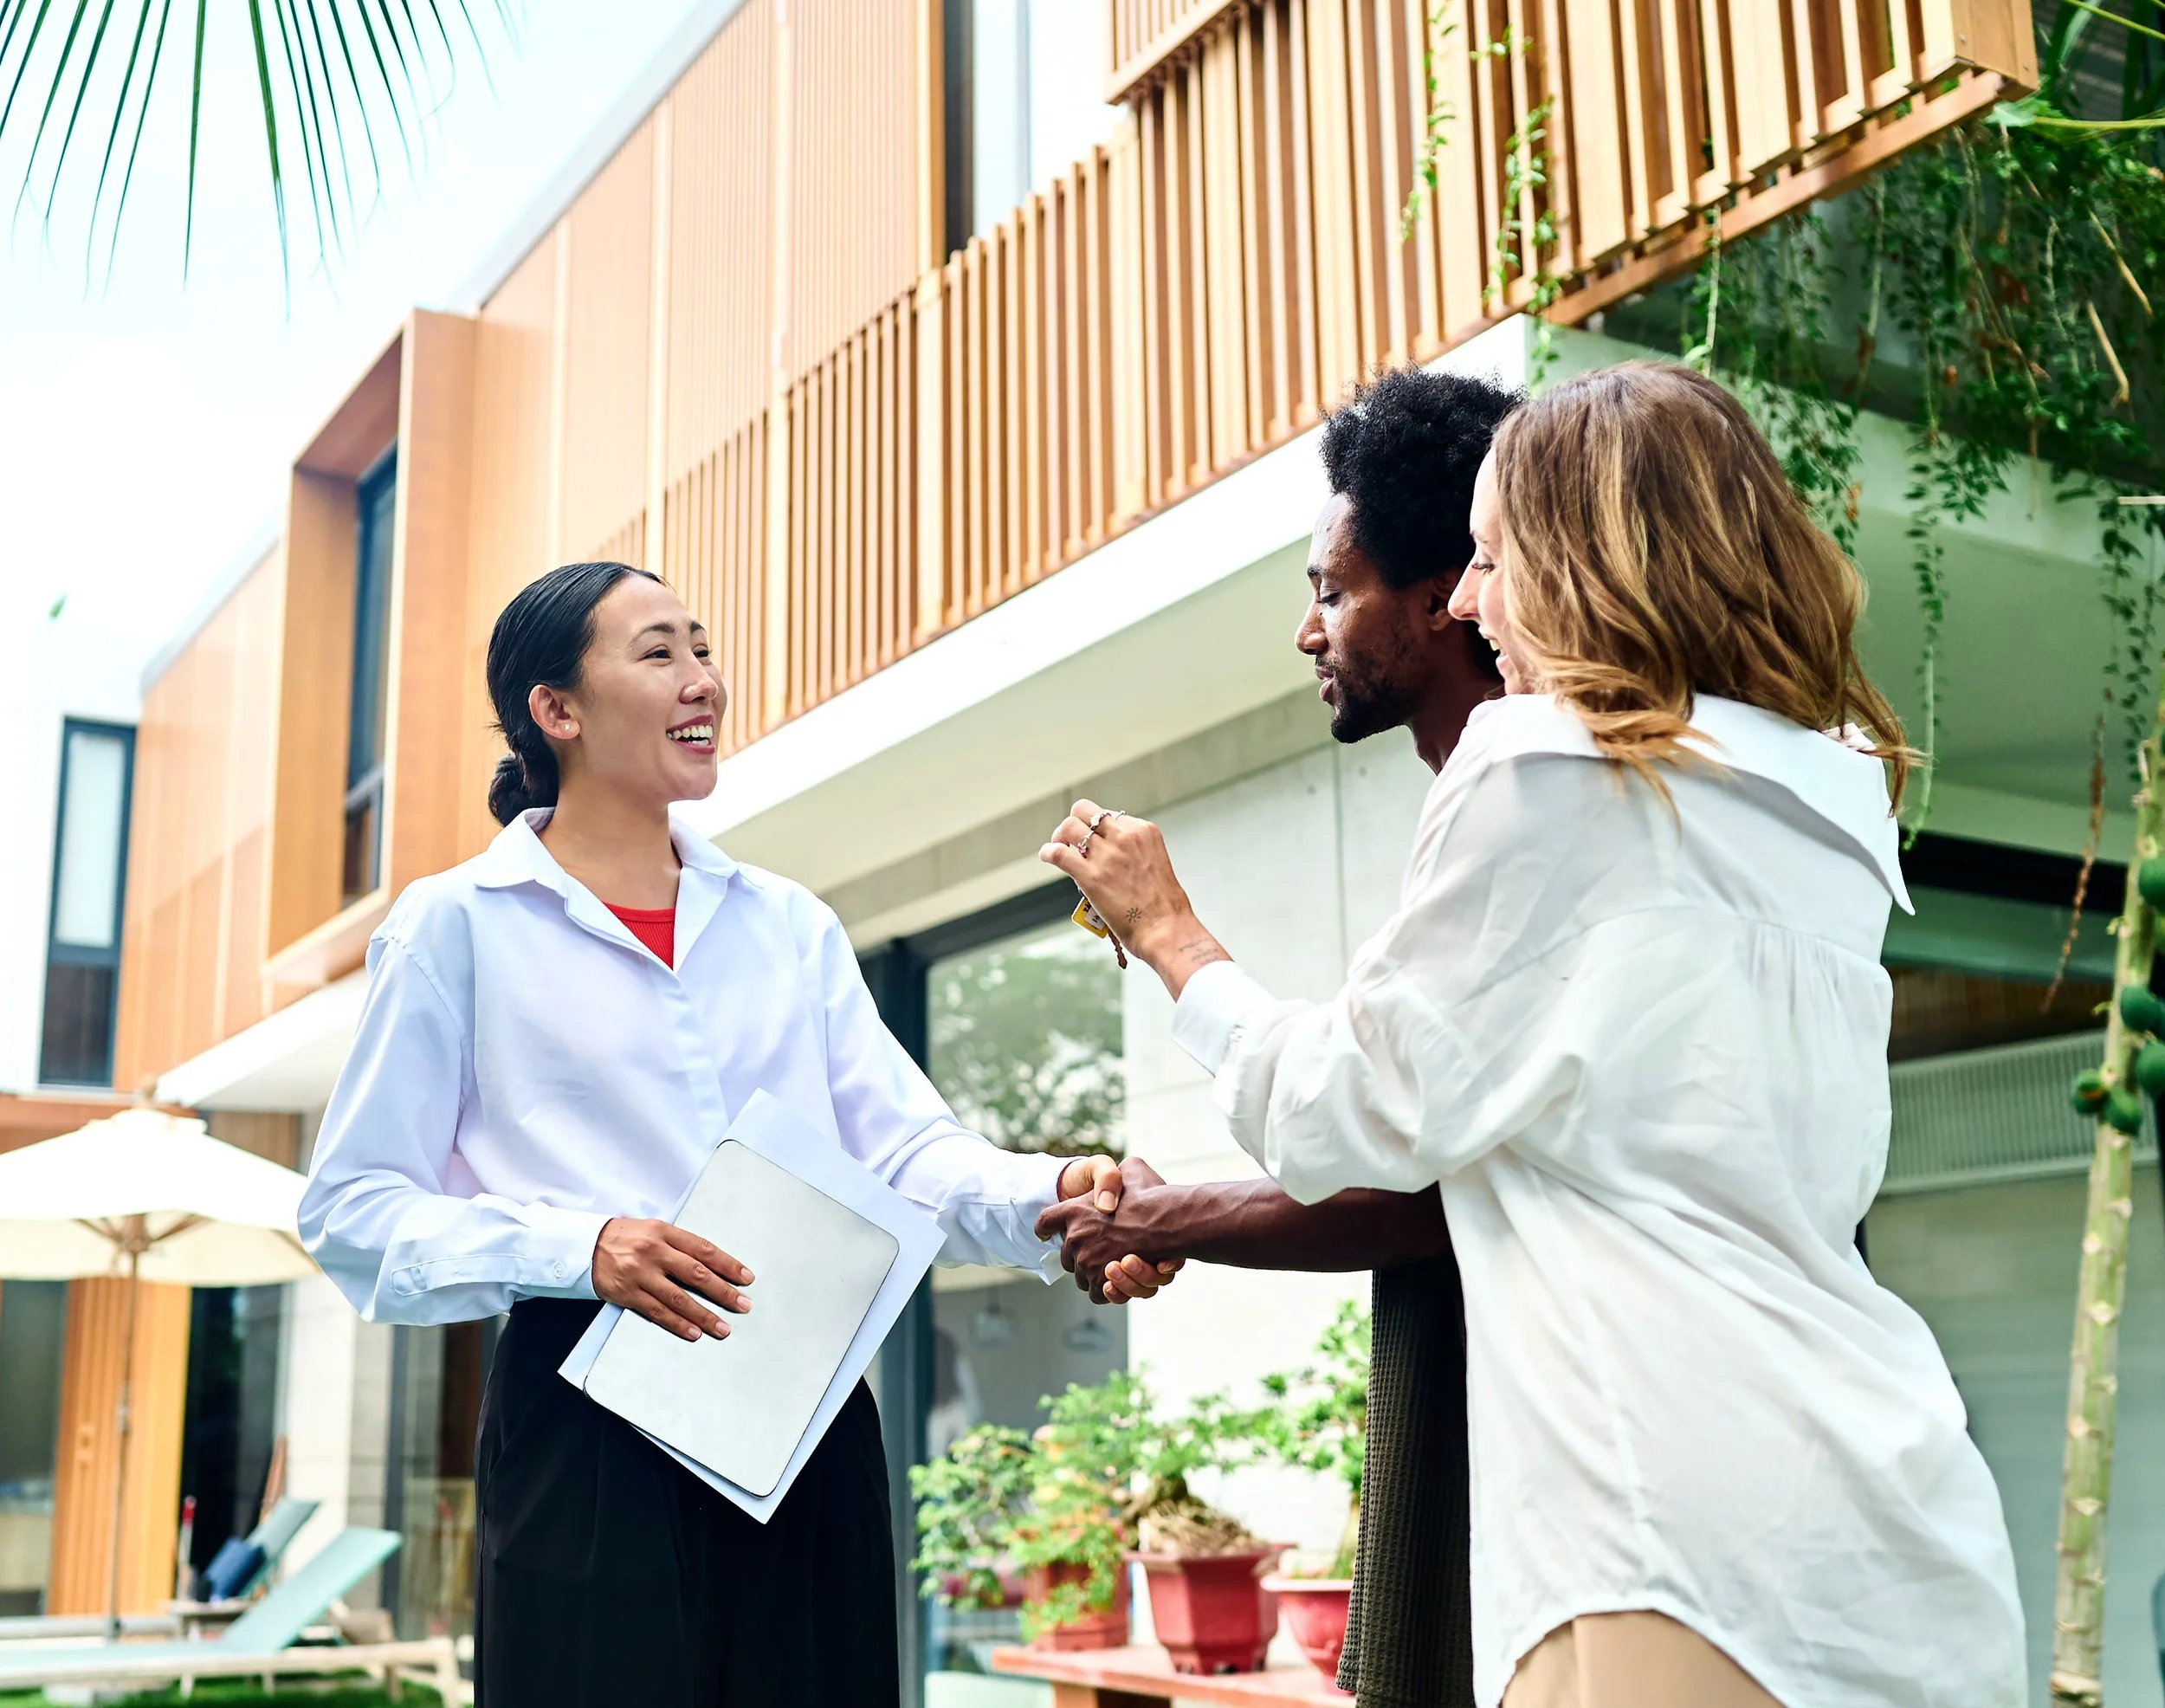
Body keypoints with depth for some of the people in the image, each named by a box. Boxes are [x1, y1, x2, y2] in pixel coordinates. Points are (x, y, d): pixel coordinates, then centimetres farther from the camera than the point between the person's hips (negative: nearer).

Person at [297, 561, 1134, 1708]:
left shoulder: (791, 926, 14)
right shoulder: (458, 923, 2)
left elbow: (905, 1147, 4)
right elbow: (352, 1209, -2)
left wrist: (1046, 1198, -18)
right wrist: (578, 1249, -17)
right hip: (589, 1437, -4)